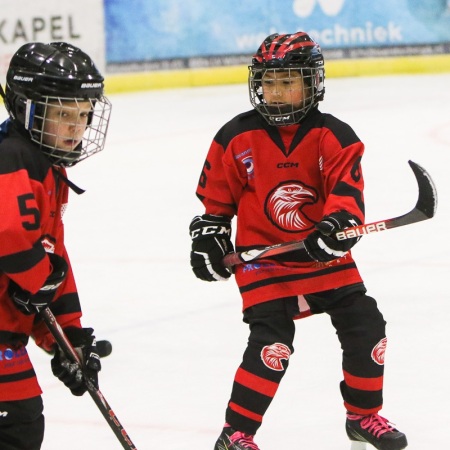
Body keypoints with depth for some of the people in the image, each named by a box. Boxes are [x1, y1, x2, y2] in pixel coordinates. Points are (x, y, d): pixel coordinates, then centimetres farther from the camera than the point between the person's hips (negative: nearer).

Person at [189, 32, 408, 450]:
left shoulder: (334, 137, -5)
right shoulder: (236, 139, -5)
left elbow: (347, 192, -15)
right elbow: (216, 196, 7)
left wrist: (337, 226, -32)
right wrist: (208, 237, 0)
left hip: (324, 256, 3)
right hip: (262, 256, -3)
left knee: (364, 327, 0)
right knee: (272, 343, -18)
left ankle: (364, 416, 23)